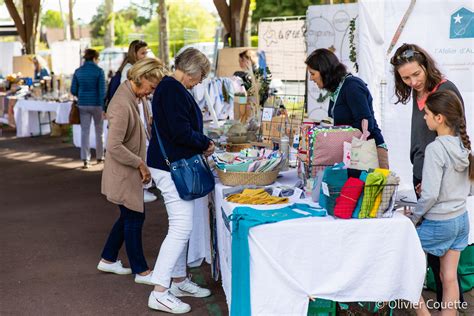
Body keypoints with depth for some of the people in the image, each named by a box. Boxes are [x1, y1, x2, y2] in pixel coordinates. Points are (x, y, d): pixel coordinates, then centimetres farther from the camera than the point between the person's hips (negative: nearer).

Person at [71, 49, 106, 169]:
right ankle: (99, 157, 24)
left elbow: (73, 90, 4)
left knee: (84, 132, 4)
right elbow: (102, 90, -12)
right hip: (96, 104, -3)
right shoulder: (99, 71, -8)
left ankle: (86, 160, -3)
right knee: (99, 132, 13)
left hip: (83, 105, 3)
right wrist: (103, 107, -10)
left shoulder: (78, 71, 4)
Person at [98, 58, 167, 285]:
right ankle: (141, 271, 18)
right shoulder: (122, 104, -26)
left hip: (132, 171, 9)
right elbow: (114, 146, -28)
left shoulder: (137, 97, 3)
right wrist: (140, 164, -20)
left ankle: (108, 260, 35)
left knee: (129, 216, 20)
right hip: (123, 172, -9)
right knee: (134, 218, 3)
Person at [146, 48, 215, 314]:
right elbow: (181, 133, -23)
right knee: (181, 228, -10)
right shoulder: (173, 90, -17)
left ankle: (179, 281, 28)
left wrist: (201, 145, 10)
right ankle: (160, 293, -5)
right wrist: (206, 143, -8)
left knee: (182, 227, 17)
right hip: (171, 168, -11)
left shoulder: (173, 88, 16)